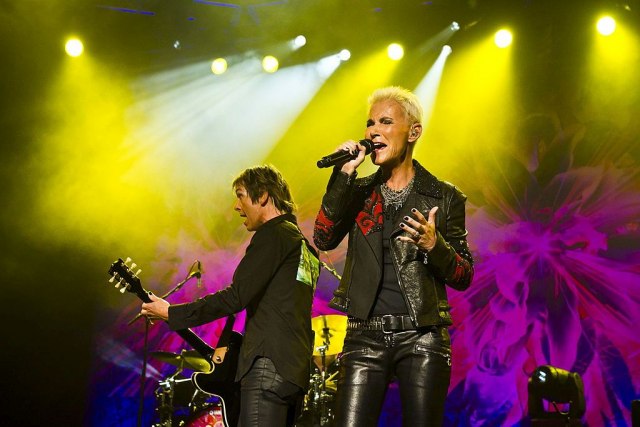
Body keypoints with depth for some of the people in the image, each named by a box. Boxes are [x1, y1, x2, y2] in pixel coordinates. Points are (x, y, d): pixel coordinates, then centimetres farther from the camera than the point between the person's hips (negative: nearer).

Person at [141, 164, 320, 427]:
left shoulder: (273, 233, -3)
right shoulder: (305, 249, 26)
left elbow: (236, 296, -13)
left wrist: (172, 314, -5)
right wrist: (231, 346, 25)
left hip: (269, 363, -10)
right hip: (296, 370, 10)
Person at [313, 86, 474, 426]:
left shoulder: (443, 197, 6)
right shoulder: (359, 191, 13)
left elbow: (464, 277, 4)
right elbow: (323, 239, -4)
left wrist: (434, 245, -16)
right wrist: (343, 175, -8)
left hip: (421, 338, -1)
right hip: (364, 338, 2)